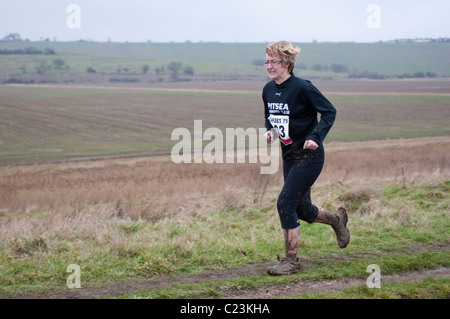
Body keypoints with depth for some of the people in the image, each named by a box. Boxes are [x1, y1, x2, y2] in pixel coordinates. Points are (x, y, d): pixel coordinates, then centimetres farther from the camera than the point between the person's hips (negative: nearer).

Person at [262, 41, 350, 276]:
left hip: (308, 156, -8)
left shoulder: (302, 87, -18)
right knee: (302, 209, 14)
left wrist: (315, 137, -24)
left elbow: (329, 111, -12)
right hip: (289, 155, 8)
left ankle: (291, 260, -3)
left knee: (285, 203, -14)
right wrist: (269, 131, -2)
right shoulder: (268, 90, 2)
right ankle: (337, 219, 45)